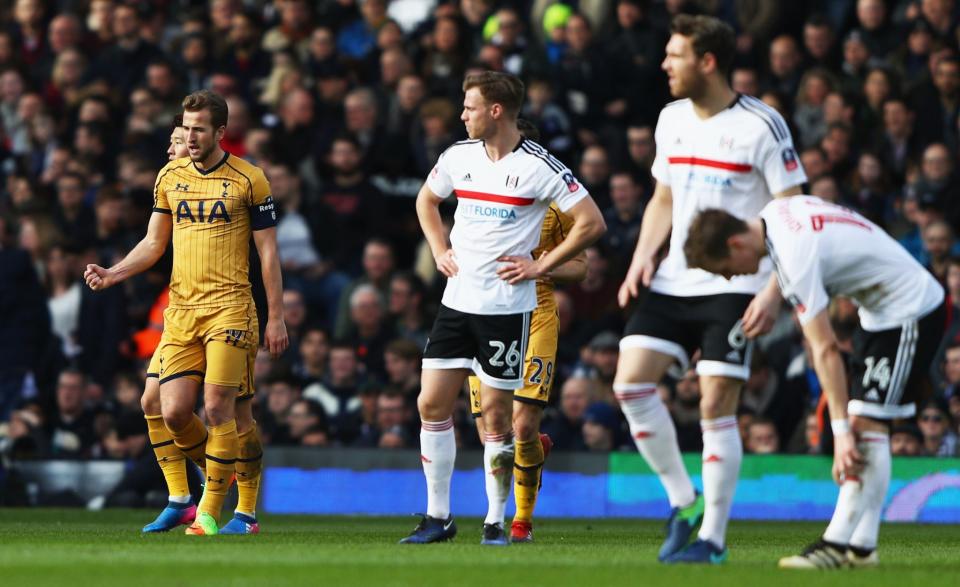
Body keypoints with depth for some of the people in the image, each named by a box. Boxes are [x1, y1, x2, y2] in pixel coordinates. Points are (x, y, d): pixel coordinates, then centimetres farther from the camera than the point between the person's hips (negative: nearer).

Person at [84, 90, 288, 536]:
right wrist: (112, 274, 0)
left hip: (229, 306, -4)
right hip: (180, 310, 4)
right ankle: (220, 469, 23)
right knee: (174, 413, -5)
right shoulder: (169, 177, 10)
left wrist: (276, 317, -2)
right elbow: (153, 244, 16)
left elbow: (268, 252, 1)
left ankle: (210, 512, -4)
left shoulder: (248, 180, -1)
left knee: (217, 407, -12)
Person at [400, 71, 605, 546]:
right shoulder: (458, 156, 6)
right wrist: (439, 251, 12)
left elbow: (591, 223, -8)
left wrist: (540, 266, -9)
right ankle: (438, 516, 9)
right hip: (457, 301, 5)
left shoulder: (538, 167, -10)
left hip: (506, 306, -5)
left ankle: (496, 521, 9)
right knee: (432, 403, 0)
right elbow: (427, 199, 26)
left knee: (495, 413, -2)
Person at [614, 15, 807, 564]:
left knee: (717, 406, -9)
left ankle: (713, 536, 1)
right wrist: (644, 257, 5)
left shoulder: (761, 125, -10)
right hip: (673, 283, 6)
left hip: (734, 287, -6)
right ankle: (684, 500, 9)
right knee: (631, 382, -7)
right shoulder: (672, 119, 10)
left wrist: (774, 291, -16)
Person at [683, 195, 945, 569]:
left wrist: (841, 430, -26)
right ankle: (860, 545, 1)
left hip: (910, 310, -10)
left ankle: (838, 543, -20)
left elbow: (825, 349, -28)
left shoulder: (796, 254, -28)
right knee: (861, 426, 4)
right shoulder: (774, 213, -2)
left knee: (867, 425, -15)